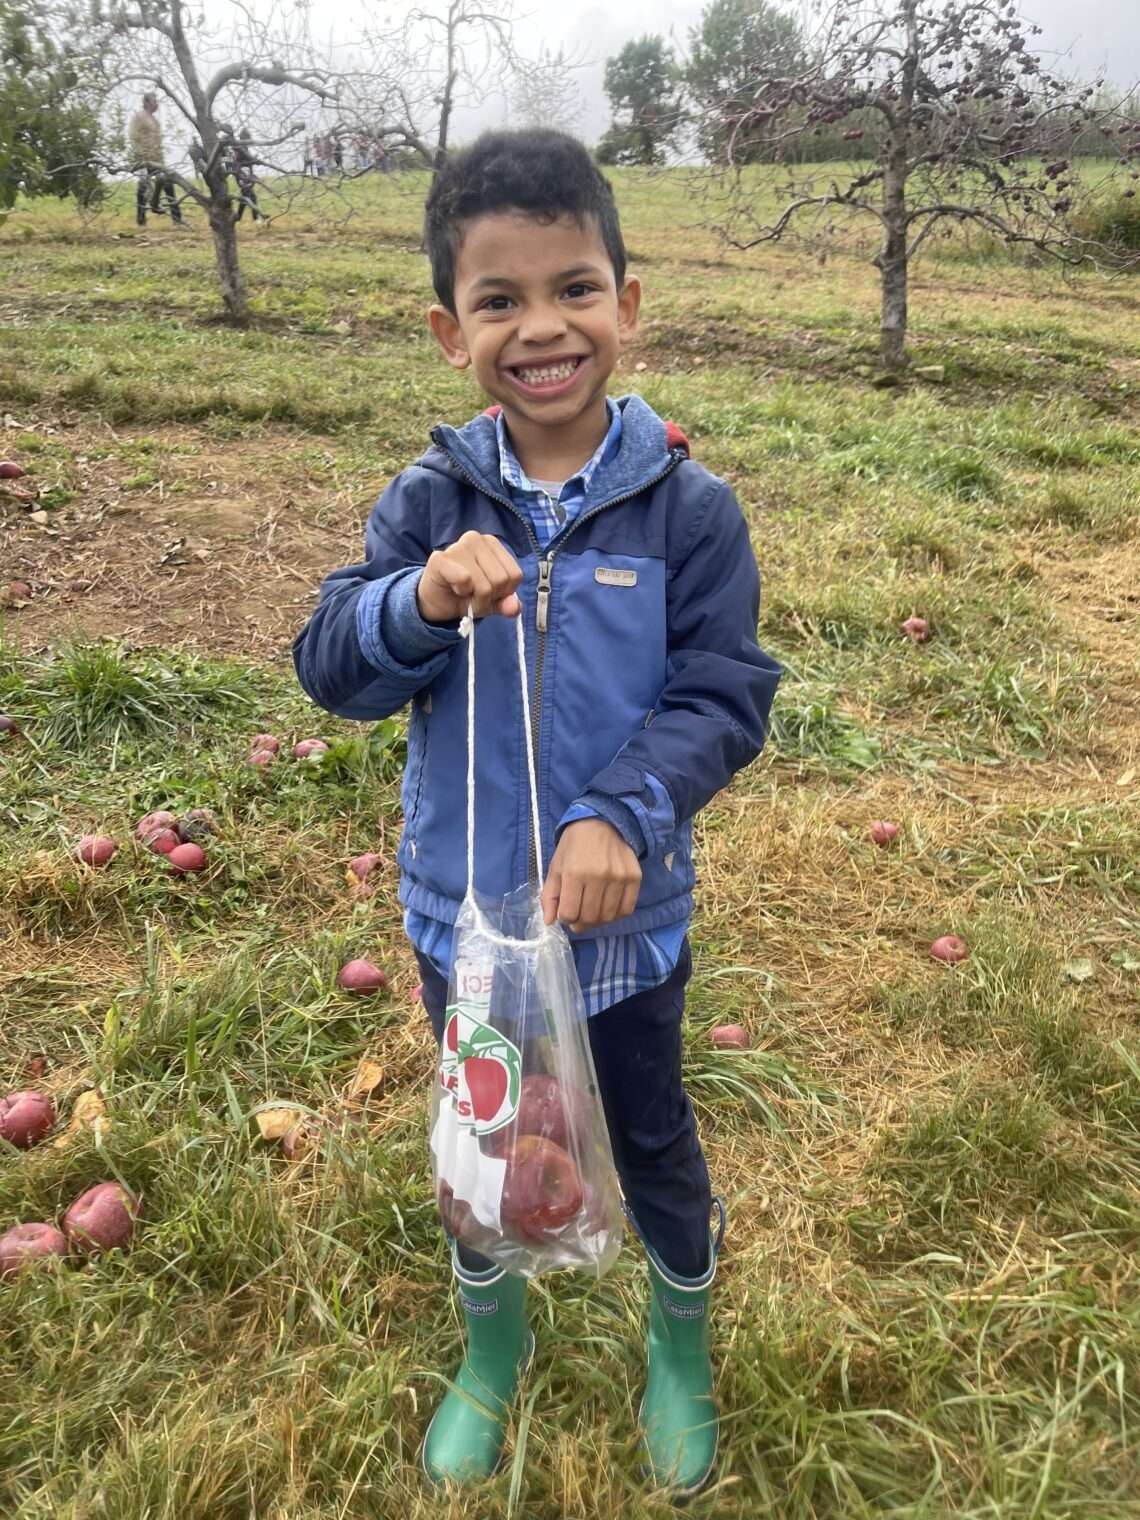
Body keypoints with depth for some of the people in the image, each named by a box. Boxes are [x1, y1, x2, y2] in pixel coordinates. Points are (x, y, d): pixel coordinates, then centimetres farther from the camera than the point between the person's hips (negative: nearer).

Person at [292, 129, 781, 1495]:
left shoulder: (687, 510, -13)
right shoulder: (429, 503, -8)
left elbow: (723, 698, -14)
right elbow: (331, 668, -10)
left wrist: (622, 816, -29)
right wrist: (420, 600, -30)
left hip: (625, 916, -1)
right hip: (463, 910, 2)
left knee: (649, 1142, 21)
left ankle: (683, 1347, 53)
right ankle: (492, 1353, 55)